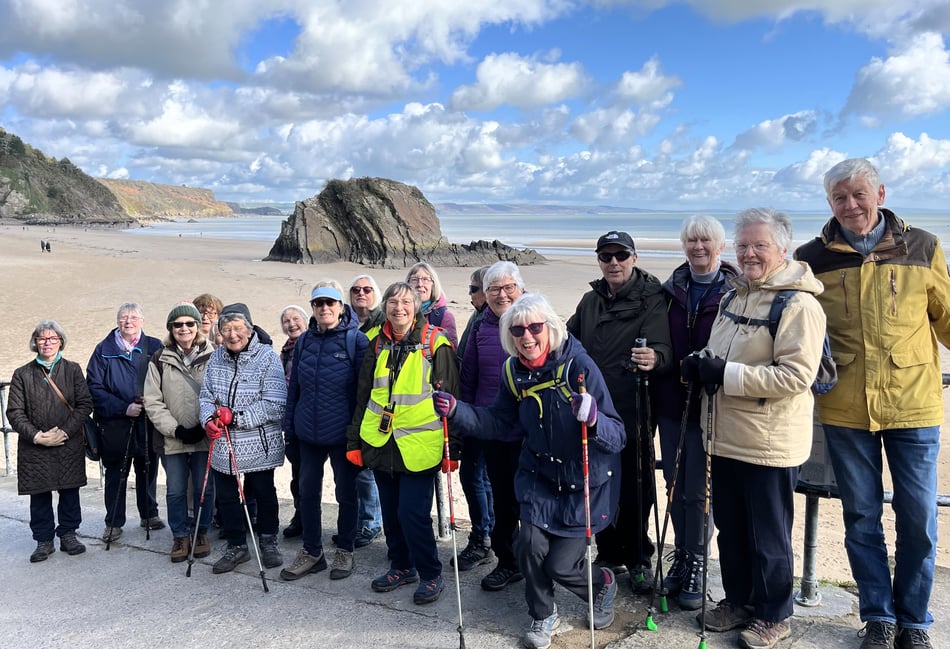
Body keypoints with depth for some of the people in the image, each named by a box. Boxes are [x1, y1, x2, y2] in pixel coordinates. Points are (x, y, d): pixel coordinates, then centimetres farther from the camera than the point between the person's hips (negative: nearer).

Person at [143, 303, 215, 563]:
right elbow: (152, 402, 1)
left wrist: (204, 427, -12)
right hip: (172, 439, 1)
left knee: (204, 488, 7)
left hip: (205, 437, -1)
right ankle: (180, 536, 24)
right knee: (175, 490, 7)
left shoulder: (212, 356, -1)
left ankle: (201, 532, 26)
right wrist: (176, 429, -9)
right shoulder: (160, 359, 3)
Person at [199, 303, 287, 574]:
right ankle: (236, 546, 28)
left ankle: (268, 542, 32)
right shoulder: (216, 358, 4)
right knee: (226, 497, 11)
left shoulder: (268, 357, -13)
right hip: (223, 446, 4)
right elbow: (206, 396, 8)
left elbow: (274, 404, -18)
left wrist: (236, 416, -22)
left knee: (264, 495, 12)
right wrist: (209, 419, -13)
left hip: (260, 445, -4)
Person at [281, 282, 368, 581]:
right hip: (308, 433, 5)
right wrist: (290, 425, 9)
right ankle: (312, 551, 27)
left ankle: (344, 550, 26)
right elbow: (293, 386, 11)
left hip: (342, 433, -4)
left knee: (346, 492, 9)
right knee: (308, 490, 11)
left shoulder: (356, 340, -9)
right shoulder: (304, 341, 6)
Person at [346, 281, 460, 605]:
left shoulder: (435, 343, -6)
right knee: (390, 512, 14)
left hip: (419, 446, -5)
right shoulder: (377, 345, 9)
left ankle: (430, 575, 15)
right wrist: (355, 441, 12)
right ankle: (401, 566, 34)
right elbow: (363, 396, 15)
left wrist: (452, 448, -8)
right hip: (381, 442, 5)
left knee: (413, 514, -5)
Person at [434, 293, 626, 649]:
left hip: (587, 482, -4)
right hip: (539, 476, 4)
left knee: (560, 565, -4)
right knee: (530, 543, -13)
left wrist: (593, 419, -47)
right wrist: (456, 410, -11)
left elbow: (617, 436, -25)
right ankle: (543, 616, 19)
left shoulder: (579, 366, -25)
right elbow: (498, 423, 3)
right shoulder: (515, 371, -9)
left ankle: (603, 584, 33)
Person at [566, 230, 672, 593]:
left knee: (634, 491, 3)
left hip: (632, 414, -5)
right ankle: (609, 554, 32)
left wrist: (655, 358, -43)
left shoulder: (651, 300, -8)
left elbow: (663, 349, -22)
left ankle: (639, 560, 23)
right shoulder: (591, 301, 11)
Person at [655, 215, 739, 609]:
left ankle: (696, 564, 20)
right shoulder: (671, 290, 7)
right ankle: (681, 555, 29)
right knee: (675, 485, 13)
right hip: (671, 403, 4)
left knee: (699, 490, 3)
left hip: (709, 406, -4)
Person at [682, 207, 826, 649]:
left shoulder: (798, 304, -16)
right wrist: (701, 364, 0)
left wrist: (727, 375, -25)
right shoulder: (735, 294, 11)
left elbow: (797, 375, -24)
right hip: (727, 438, 8)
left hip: (769, 445, -8)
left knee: (768, 537, 8)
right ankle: (738, 600, 37)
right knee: (730, 528, 19)